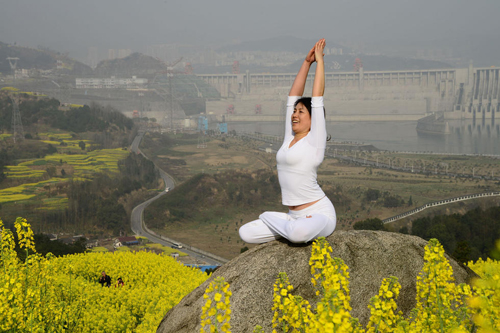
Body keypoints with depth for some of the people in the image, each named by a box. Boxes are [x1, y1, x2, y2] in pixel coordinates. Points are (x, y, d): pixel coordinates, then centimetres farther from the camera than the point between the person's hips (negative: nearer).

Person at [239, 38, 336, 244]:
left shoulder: (314, 140, -7)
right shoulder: (290, 138, 12)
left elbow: (318, 96, -10)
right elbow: (293, 95, 12)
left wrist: (319, 61, -4)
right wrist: (307, 62, 12)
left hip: (319, 215, -7)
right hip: (295, 216, 7)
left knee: (298, 233, -40)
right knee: (246, 233, -3)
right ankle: (296, 228, 9)